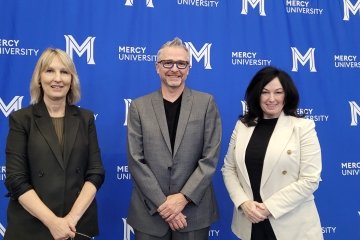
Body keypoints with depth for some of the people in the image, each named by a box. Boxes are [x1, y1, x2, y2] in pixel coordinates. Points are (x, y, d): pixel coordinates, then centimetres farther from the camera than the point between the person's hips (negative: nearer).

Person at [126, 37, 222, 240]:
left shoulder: (206, 103, 1)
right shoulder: (139, 106, 2)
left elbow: (210, 157, -4)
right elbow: (136, 161, -3)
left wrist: (183, 197, -12)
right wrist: (162, 203, -11)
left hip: (194, 211, 0)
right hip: (150, 212, 1)